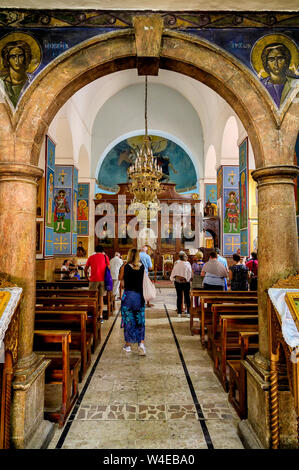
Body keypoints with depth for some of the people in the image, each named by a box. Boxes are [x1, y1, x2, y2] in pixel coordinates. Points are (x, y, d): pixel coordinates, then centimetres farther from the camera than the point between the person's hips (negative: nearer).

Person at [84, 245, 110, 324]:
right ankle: (100, 317, 8)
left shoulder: (91, 257, 8)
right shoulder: (105, 256, 7)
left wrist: (87, 277, 20)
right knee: (101, 298, 9)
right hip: (102, 280, 1)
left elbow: (85, 269, 7)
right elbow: (108, 268, 3)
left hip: (93, 280, -1)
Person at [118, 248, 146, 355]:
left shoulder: (125, 267, -7)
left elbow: (120, 278, 8)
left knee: (128, 320, 9)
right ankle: (141, 343, 1)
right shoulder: (142, 267, -1)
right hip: (140, 296, 2)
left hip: (128, 295, -2)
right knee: (140, 321, 11)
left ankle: (128, 345, 19)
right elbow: (144, 280, 7)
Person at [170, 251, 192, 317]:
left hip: (177, 281, 2)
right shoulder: (187, 264, -9)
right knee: (187, 297, 7)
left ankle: (179, 313, 9)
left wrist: (172, 279, 12)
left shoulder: (176, 263, -3)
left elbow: (173, 272, 2)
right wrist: (188, 279, 7)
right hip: (185, 281, -2)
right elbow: (190, 273, -7)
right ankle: (188, 312, 10)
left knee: (179, 296, 7)